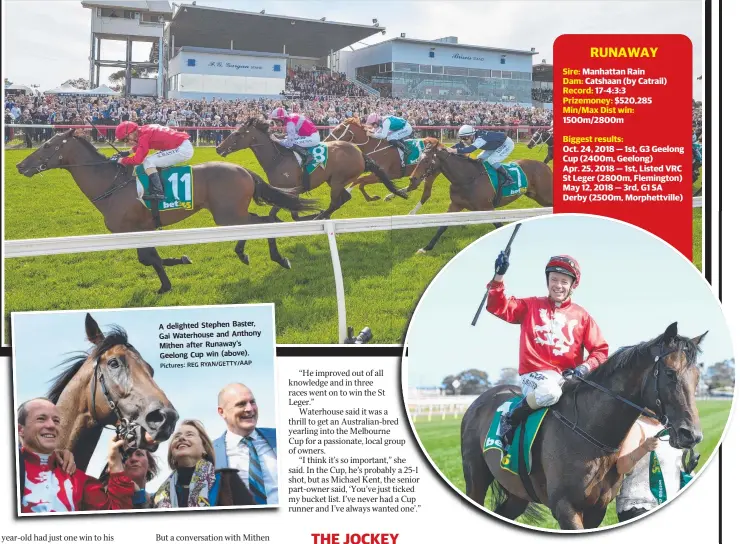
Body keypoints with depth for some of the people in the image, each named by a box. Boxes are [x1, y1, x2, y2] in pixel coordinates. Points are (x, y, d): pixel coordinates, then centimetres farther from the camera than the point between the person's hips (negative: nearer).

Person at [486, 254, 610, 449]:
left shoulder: (582, 316, 13)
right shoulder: (531, 305, 11)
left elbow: (600, 350, 9)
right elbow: (498, 307, 0)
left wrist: (585, 367, -11)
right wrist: (499, 276, -13)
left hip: (568, 377, 4)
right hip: (536, 374, -3)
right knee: (549, 392, -37)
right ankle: (510, 419, -15)